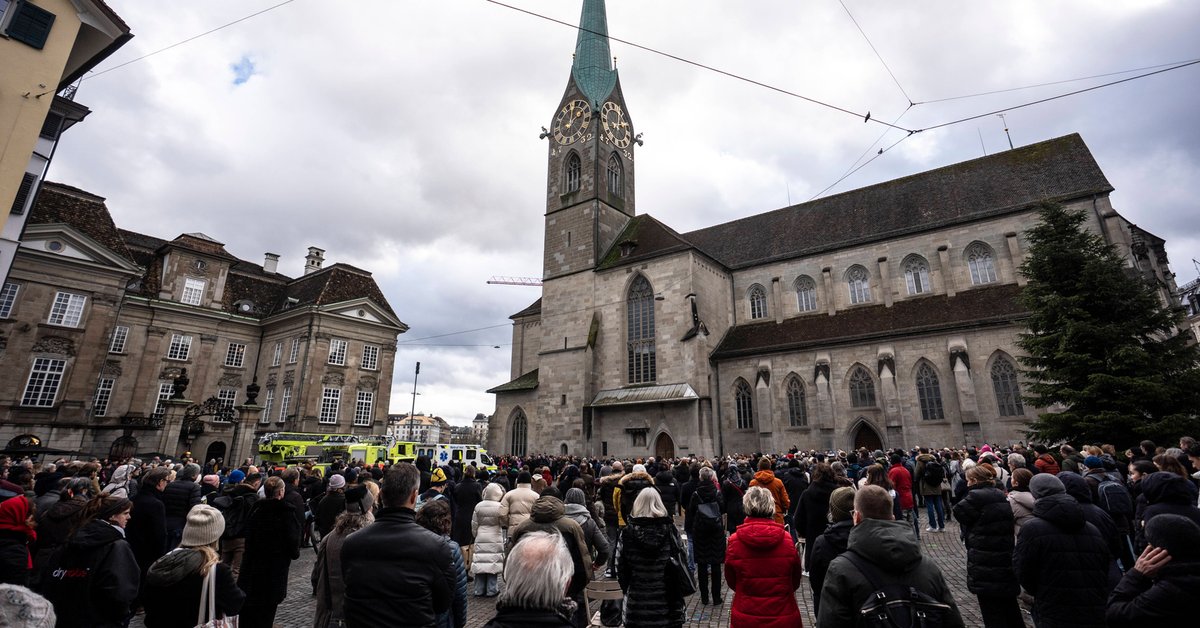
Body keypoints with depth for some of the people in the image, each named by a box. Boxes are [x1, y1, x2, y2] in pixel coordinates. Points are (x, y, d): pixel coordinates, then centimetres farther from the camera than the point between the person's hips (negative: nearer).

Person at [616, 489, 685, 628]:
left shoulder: (628, 532, -8)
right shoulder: (670, 529, -7)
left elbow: (621, 567, -4)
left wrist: (626, 589, 11)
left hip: (636, 603, 0)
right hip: (667, 602, 0)